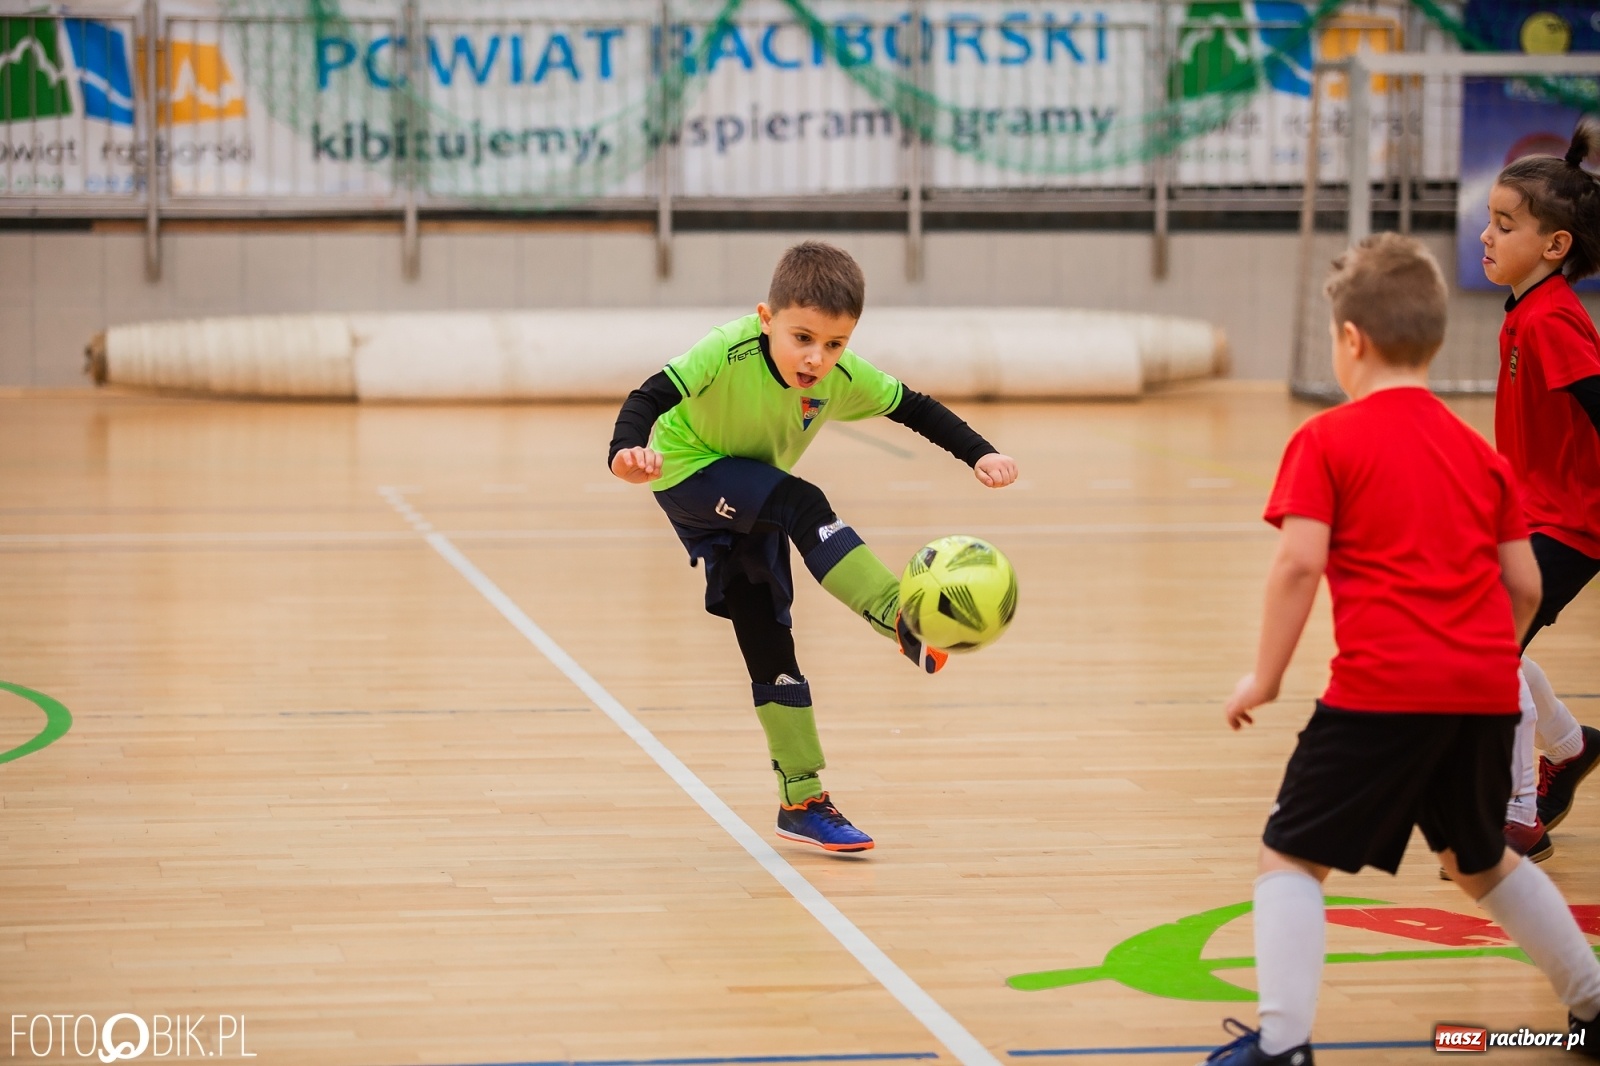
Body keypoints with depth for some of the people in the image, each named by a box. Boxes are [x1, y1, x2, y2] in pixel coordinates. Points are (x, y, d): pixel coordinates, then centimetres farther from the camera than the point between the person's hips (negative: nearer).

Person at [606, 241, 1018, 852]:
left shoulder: (844, 378, -18)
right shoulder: (728, 353, -33)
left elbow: (915, 409, -6)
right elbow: (652, 396, -40)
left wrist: (979, 455, -17)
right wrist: (626, 450, -59)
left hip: (752, 504, 5)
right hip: (690, 476, -5)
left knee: (768, 636, 2)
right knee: (805, 507, -31)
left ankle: (802, 802, 5)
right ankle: (902, 621, -36)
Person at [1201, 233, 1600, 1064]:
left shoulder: (1328, 441, 0)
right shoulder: (1478, 452, 16)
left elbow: (1300, 563, -11)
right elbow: (1524, 585, 14)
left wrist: (1265, 676, -3)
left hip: (1383, 688, -6)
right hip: (1486, 688, 6)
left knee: (1292, 856, 2)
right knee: (1481, 858, 27)